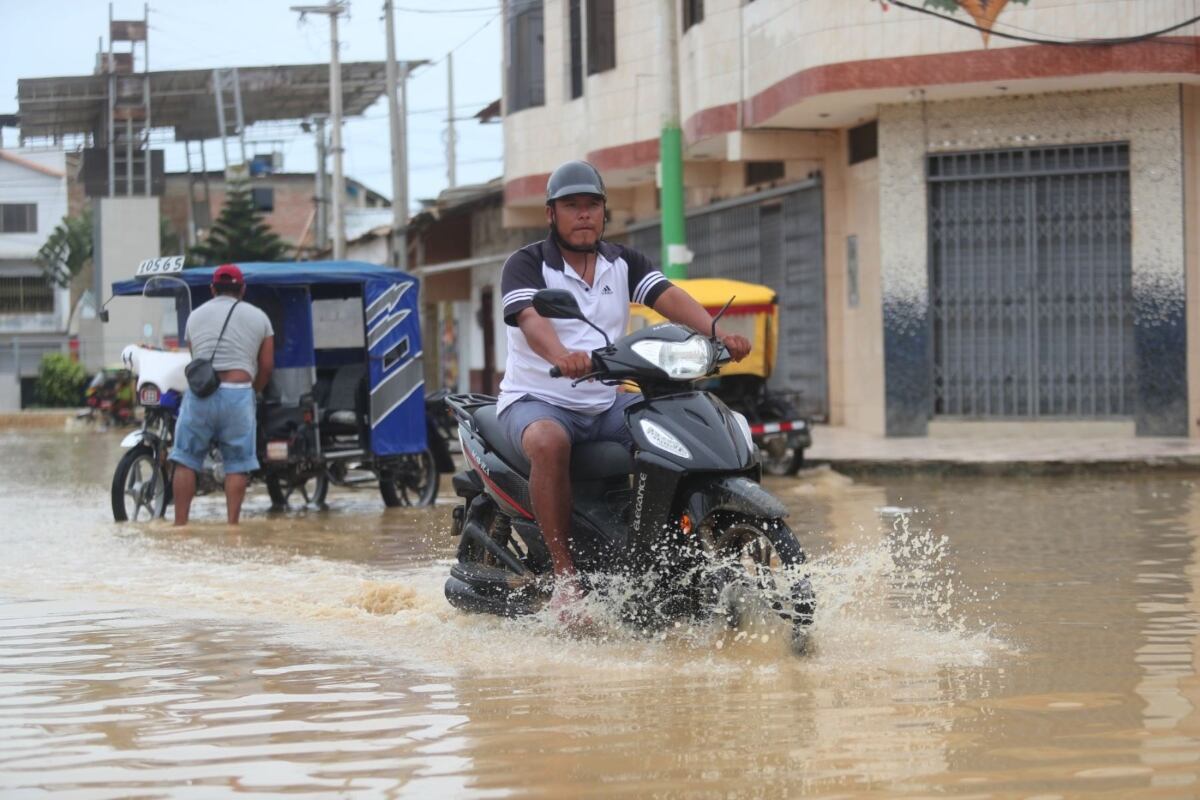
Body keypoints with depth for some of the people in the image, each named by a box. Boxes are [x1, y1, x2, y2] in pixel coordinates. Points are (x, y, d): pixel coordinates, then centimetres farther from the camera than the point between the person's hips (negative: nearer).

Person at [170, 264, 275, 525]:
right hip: (238, 393, -1)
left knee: (186, 461, 5)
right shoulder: (258, 317, 11)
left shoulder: (195, 316, 17)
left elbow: (194, 358, 17)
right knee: (237, 465, 3)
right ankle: (232, 523, -3)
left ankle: (180, 523, 1)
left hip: (199, 394, 1)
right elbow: (266, 366, 9)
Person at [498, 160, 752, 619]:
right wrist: (561, 356, -48)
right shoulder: (526, 265, -6)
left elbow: (669, 297, -7)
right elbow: (530, 318, -26)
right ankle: (564, 575, -34)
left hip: (606, 403, 5)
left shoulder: (624, 263, 10)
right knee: (549, 442, -39)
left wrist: (716, 333, -27)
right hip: (537, 398, -5)